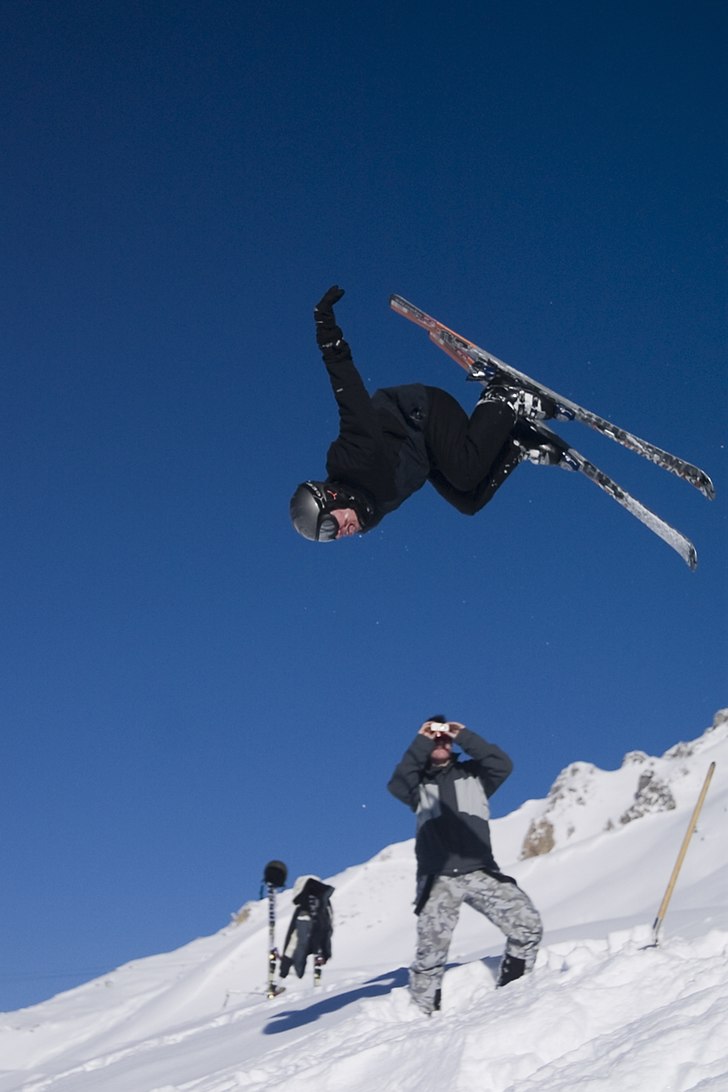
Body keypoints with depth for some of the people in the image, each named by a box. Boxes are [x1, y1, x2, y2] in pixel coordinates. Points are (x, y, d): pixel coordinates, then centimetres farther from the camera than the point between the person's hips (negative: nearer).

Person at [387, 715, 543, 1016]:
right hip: (438, 880, -1)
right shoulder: (418, 783, 15)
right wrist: (421, 743, -4)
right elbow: (396, 786, -6)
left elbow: (502, 764, 0)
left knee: (528, 924, -12)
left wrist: (465, 737, 0)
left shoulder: (472, 774, 17)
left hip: (480, 872, 1)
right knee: (431, 952, -13)